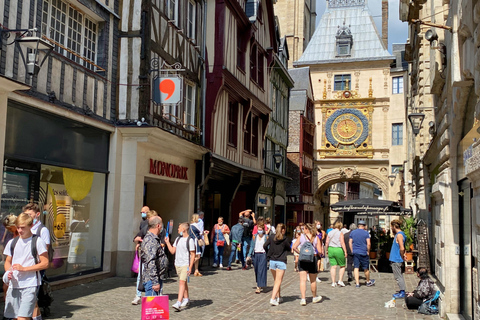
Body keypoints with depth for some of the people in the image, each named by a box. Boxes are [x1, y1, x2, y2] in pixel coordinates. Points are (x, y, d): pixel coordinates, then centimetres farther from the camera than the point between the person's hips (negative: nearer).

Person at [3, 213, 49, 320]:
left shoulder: (38, 241, -5)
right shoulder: (12, 243, 11)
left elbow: (45, 263, -7)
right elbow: (8, 262, 19)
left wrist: (24, 268, -14)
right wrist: (8, 272, -3)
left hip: (30, 285, -5)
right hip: (13, 285, 5)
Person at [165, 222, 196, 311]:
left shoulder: (190, 240, -10)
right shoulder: (178, 239, 10)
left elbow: (193, 255, -10)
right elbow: (172, 251, 14)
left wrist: (190, 267, -15)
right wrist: (167, 242, 5)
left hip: (185, 265, -7)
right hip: (177, 264, 7)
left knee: (182, 282, -14)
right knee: (183, 282, 16)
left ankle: (178, 303, -19)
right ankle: (186, 299, 31)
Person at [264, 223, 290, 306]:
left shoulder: (271, 238, 0)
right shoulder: (285, 239, -8)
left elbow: (265, 246, -5)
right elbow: (289, 249, 3)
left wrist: (269, 253, 10)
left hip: (272, 261, 4)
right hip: (281, 262, -4)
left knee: (276, 280, 19)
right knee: (278, 281, -3)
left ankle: (278, 297, 28)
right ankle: (273, 298, -15)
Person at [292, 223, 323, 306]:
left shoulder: (301, 237, -2)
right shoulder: (316, 238, -3)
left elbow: (294, 247, -5)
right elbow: (319, 251, -8)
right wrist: (318, 254, 14)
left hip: (302, 259, 0)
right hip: (313, 259, 1)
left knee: (303, 280, 0)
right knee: (313, 280, 16)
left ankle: (303, 299, -8)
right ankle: (315, 297, 34)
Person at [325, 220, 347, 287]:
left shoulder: (329, 233, 7)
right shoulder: (340, 233, -7)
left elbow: (326, 243, 7)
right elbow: (342, 243, -13)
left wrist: (327, 249, 18)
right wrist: (345, 252, -10)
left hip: (331, 249, 4)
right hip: (338, 250, -4)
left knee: (333, 266, 6)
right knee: (342, 266, 10)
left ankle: (333, 282, 6)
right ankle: (340, 280, 3)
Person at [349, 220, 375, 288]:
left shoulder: (353, 232, 5)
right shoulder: (366, 233, -5)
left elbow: (350, 242, 7)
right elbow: (368, 243, -10)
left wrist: (352, 251, 12)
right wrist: (368, 251, 2)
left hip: (355, 252, 3)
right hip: (363, 253, -3)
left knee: (356, 267, 4)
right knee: (366, 268, 12)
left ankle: (357, 283, 0)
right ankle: (368, 282, 28)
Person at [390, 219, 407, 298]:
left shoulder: (399, 235, -17)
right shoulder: (399, 234, 14)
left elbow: (402, 248, -24)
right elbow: (402, 248, 22)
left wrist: (402, 258, -13)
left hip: (396, 260, -10)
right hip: (395, 259, 10)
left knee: (398, 277, -4)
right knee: (399, 276, 15)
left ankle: (402, 293, 1)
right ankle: (402, 291, 22)